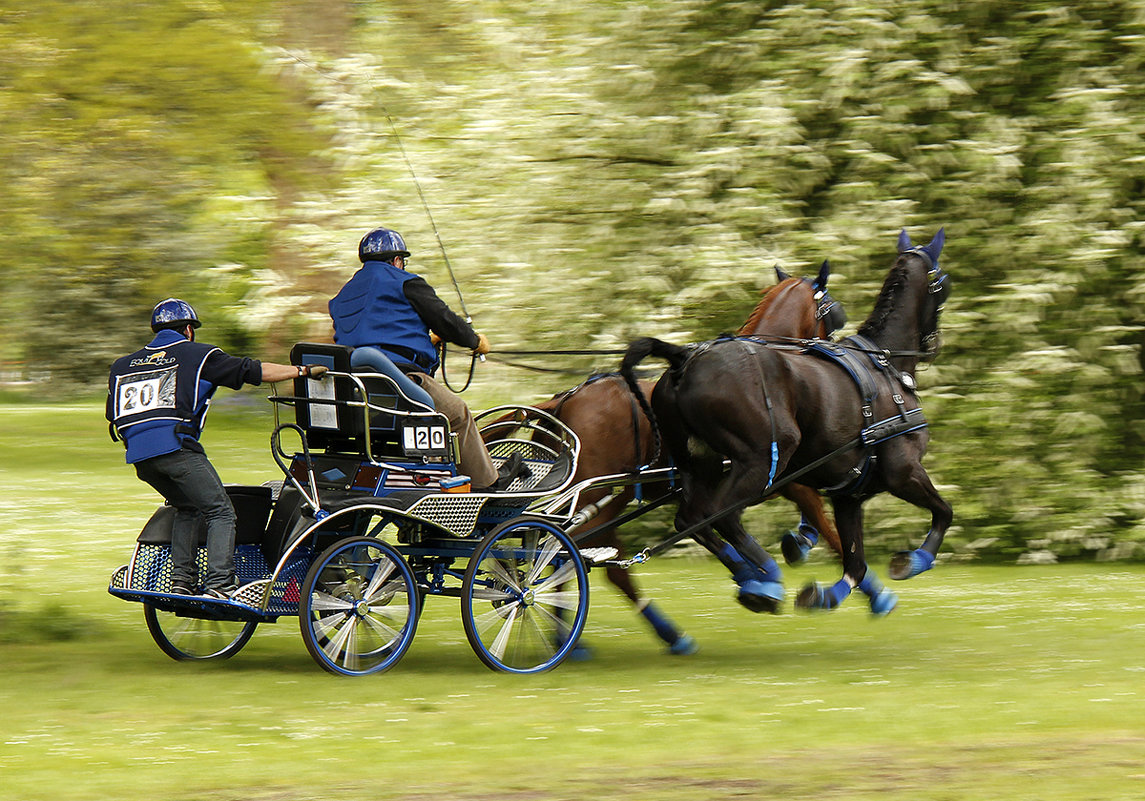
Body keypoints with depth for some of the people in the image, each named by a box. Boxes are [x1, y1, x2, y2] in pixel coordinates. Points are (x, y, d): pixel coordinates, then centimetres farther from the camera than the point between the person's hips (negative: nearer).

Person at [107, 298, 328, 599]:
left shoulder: (123, 365, 24)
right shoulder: (197, 354, 10)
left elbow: (114, 418, 24)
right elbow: (253, 371, 9)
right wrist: (304, 370, 16)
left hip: (138, 456, 6)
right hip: (176, 447, -6)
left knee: (185, 508, 25)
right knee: (220, 513, 1)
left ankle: (181, 581, 16)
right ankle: (219, 585, -14)